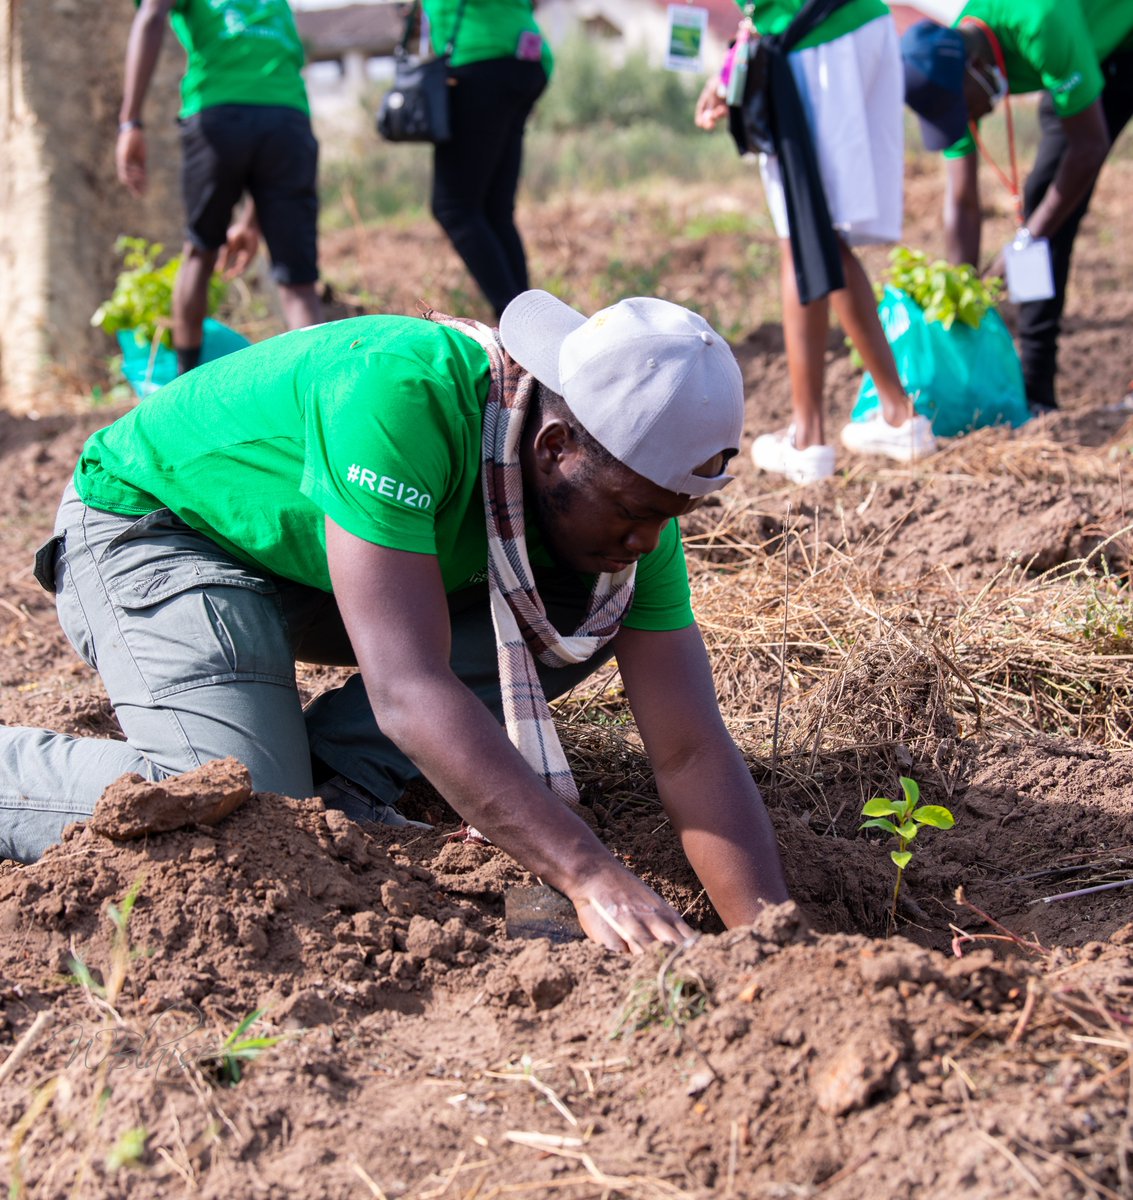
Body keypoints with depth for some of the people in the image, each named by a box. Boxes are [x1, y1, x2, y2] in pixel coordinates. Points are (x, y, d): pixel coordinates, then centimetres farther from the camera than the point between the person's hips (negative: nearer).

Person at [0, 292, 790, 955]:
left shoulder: (629, 477, -18)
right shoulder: (400, 393, -38)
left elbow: (693, 751, -18)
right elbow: (410, 688, -44)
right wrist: (591, 877, -48)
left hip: (313, 573, 6)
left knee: (589, 614, -12)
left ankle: (334, 774, -7)